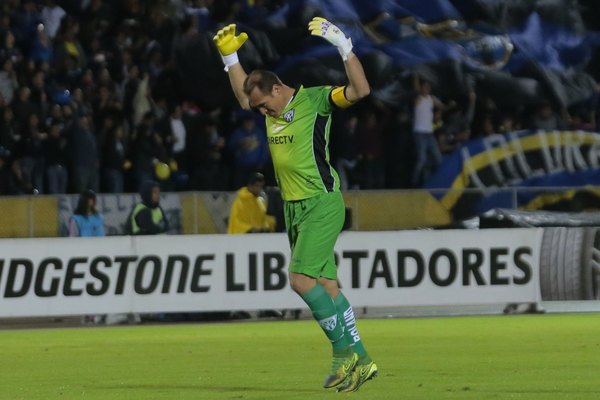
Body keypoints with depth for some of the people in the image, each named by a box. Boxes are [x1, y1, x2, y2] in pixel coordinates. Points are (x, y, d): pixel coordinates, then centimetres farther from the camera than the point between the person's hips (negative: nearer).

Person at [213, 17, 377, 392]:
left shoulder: (314, 99, -9)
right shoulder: (273, 110, 13)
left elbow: (360, 91, -22)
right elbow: (243, 95, 35)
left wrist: (343, 46, -27)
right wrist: (230, 57, 29)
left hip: (321, 205, -8)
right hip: (294, 207, 8)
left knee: (302, 280, -17)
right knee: (326, 285, 6)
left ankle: (344, 351, -8)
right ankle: (360, 360, 10)